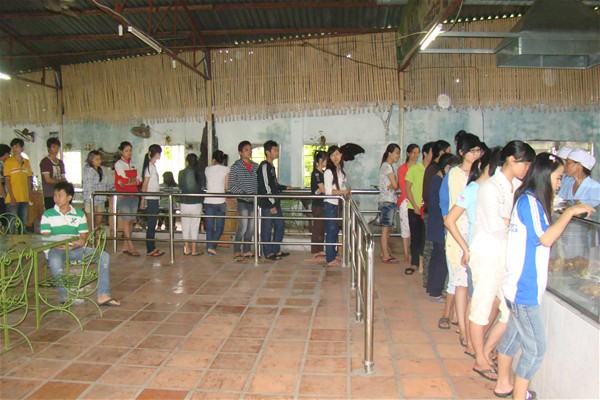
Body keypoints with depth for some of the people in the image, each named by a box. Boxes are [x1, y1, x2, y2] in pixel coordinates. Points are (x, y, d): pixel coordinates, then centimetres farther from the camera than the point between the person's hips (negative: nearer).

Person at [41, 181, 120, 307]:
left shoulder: (79, 214, 14)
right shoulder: (48, 214, 8)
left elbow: (84, 235, 8)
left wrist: (81, 241, -16)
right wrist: (57, 245, -19)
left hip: (76, 249, 3)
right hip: (56, 249, -3)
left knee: (104, 255, -18)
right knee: (54, 260, -40)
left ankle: (103, 295, -21)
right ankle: (66, 295, -28)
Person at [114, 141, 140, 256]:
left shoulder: (133, 165, 17)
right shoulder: (119, 164, 0)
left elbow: (138, 181, 7)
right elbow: (123, 179, -12)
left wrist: (127, 182, -5)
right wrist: (133, 181, 2)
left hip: (134, 195, 6)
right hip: (123, 196, -6)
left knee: (131, 221, 3)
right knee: (127, 220, -9)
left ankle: (125, 246, 9)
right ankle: (131, 247, -9)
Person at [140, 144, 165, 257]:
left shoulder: (153, 166, 15)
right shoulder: (150, 166, -12)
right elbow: (144, 185, -14)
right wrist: (143, 200, -15)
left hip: (154, 199, 9)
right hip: (151, 199, -9)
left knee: (153, 224, 12)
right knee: (151, 225, -3)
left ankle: (152, 248, 19)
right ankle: (150, 250, 3)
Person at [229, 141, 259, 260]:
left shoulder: (256, 166, 10)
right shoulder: (236, 166, -4)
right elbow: (231, 186, -7)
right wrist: (243, 193, -19)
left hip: (253, 201, 5)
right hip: (242, 201, -5)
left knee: (251, 227, 9)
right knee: (243, 227, -8)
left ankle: (247, 250, 20)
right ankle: (237, 251, 5)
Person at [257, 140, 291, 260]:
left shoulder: (271, 166, 17)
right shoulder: (264, 166, -13)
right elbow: (265, 187, -18)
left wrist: (285, 187, 26)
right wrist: (272, 204, -19)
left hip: (275, 202, 10)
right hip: (267, 203, -10)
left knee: (280, 225, 14)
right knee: (267, 228, -1)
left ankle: (276, 250, 24)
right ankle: (268, 253, 8)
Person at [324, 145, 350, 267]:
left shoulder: (340, 170, 11)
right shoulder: (328, 172, -13)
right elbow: (328, 191, -18)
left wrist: (347, 193, 5)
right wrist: (344, 192, -12)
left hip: (338, 204, 8)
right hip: (330, 205, -8)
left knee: (335, 230, 13)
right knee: (331, 231, -3)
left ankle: (333, 256, 22)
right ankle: (330, 259, 5)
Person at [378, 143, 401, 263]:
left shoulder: (389, 166, 18)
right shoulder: (387, 166, -12)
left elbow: (394, 185, 11)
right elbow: (395, 185, -15)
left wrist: (393, 186, -9)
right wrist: (396, 186, 5)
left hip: (390, 200, 9)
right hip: (387, 201, -9)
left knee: (388, 228, 12)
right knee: (386, 228, -5)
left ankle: (385, 253, 19)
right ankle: (386, 256, 0)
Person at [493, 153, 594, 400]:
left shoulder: (531, 201, 12)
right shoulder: (529, 201, -17)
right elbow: (546, 238, -24)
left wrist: (569, 213, 14)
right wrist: (570, 212, -16)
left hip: (519, 286, 10)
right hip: (524, 289, -10)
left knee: (513, 335, 20)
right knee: (535, 348, -2)